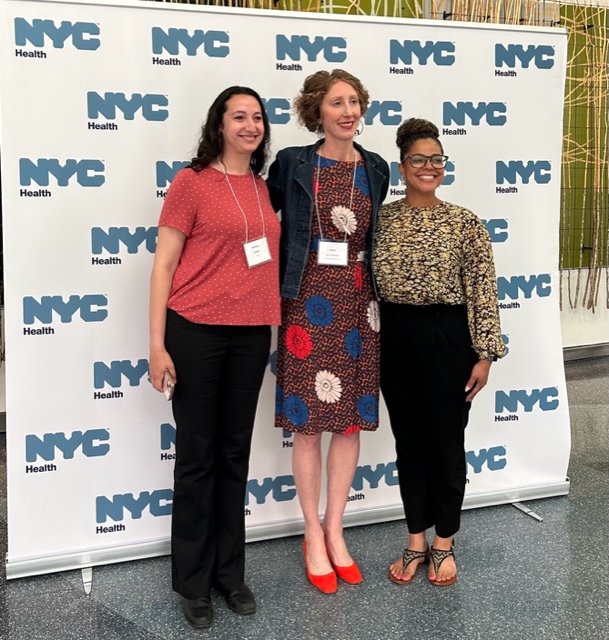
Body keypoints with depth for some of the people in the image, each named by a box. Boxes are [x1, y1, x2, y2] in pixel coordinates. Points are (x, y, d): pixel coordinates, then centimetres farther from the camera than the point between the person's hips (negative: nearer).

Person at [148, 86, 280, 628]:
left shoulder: (264, 188, 11)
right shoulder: (191, 182, -5)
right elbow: (164, 265, -6)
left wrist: (274, 327, 10)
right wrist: (157, 345, -11)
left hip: (251, 334, 5)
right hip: (196, 332, -5)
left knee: (235, 454, 12)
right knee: (196, 456, 4)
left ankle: (230, 572, 27)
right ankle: (193, 581, 19)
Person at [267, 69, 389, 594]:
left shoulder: (375, 169, 9)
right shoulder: (293, 163, -2)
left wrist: (375, 296, 15)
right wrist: (276, 286, -3)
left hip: (357, 301, 4)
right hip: (308, 300, -3)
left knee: (351, 418, 7)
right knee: (308, 421, 1)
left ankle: (334, 531, 22)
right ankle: (313, 535, 17)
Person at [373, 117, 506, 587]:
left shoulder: (465, 223, -5)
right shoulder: (381, 218, 3)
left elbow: (483, 292, -6)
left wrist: (485, 354, -9)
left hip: (446, 337, -2)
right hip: (395, 337, 3)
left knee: (446, 442, 8)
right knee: (409, 442, 12)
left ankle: (444, 544, 26)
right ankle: (416, 542, 27)